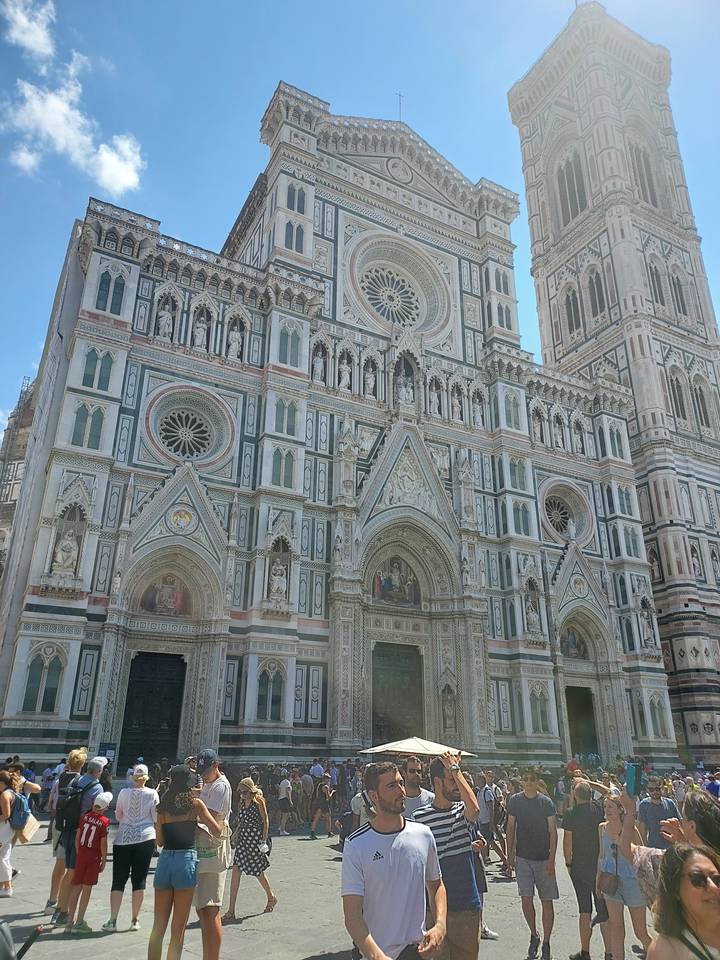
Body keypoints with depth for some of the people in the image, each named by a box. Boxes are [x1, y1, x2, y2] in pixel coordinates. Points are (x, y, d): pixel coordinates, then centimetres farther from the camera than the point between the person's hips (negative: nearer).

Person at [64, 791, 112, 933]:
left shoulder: (85, 816, -1)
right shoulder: (104, 821, -11)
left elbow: (77, 837, 3)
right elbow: (103, 843, -10)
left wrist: (78, 854, 14)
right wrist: (104, 861, 1)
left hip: (81, 856, 4)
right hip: (94, 859, -4)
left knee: (76, 887, 12)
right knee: (87, 888, 6)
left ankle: (69, 922, 16)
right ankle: (79, 922, 10)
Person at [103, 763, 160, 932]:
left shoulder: (124, 792, -1)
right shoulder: (152, 793, -3)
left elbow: (118, 816, 9)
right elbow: (156, 818, 2)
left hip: (123, 839, 1)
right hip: (145, 838, 0)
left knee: (118, 880, 8)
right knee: (139, 879, 7)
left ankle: (112, 920, 6)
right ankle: (135, 920, 13)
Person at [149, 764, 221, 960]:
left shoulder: (164, 806, 5)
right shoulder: (195, 804, -5)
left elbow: (159, 841, 9)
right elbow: (217, 831, -2)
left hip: (164, 861, 4)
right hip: (186, 861, -4)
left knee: (158, 927, 16)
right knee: (178, 930, 6)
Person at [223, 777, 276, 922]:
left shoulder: (258, 801, -11)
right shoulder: (241, 803, 7)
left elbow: (265, 821, -9)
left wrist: (264, 840, -12)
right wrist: (236, 833, 5)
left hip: (256, 839, -6)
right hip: (243, 839, 6)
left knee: (259, 872, 8)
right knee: (235, 871, -5)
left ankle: (271, 897, 34)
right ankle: (231, 911, 0)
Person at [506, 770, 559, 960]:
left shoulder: (546, 802, -7)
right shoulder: (515, 801, -2)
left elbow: (553, 831, -6)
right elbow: (511, 828, 6)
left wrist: (551, 859, -11)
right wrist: (510, 854, 3)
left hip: (544, 859, -1)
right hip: (522, 857, 1)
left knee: (547, 901, 3)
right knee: (526, 898, -3)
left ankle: (546, 943, 19)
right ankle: (533, 936, 22)